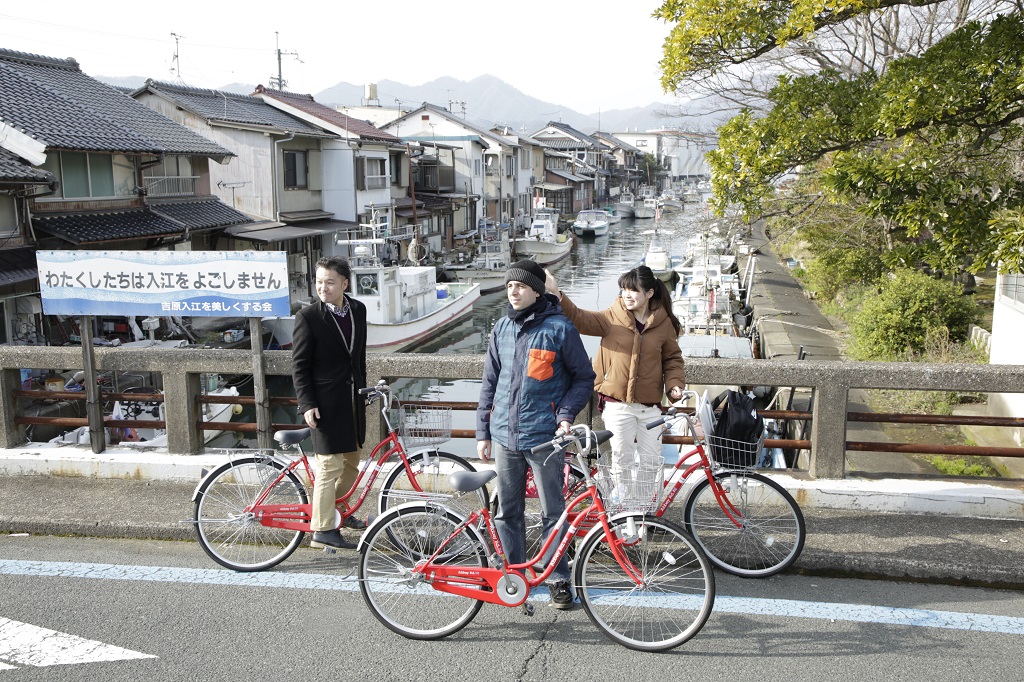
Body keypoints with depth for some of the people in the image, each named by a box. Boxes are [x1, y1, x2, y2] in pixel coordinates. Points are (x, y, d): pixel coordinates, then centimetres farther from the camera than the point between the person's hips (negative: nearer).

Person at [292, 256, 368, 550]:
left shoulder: (358, 310, 5)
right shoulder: (308, 316, -11)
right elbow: (299, 365, -10)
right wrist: (307, 405, -15)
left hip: (353, 399, 6)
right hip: (326, 402, -6)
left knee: (353, 460, 16)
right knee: (329, 466, -3)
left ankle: (336, 508, 38)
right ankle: (323, 528, 8)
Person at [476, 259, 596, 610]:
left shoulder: (560, 328, -5)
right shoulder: (502, 328, 9)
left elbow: (584, 378, 1)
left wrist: (566, 414, -12)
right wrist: (483, 432, 13)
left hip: (544, 436, -4)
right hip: (505, 436, 5)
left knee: (552, 512, 3)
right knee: (507, 512, 11)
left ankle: (558, 579, 18)